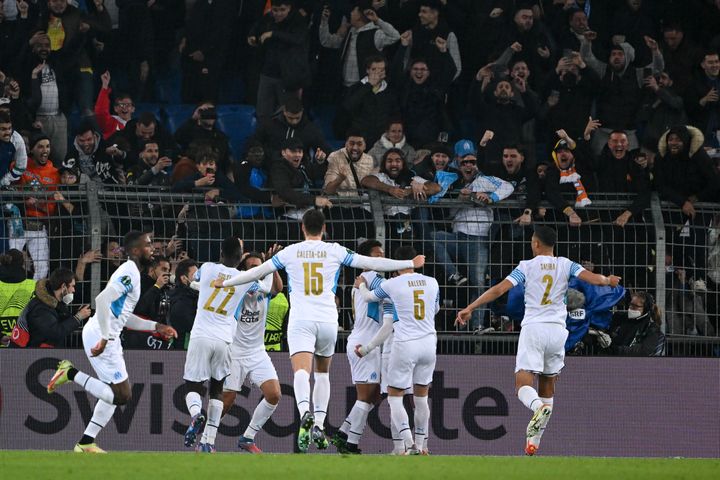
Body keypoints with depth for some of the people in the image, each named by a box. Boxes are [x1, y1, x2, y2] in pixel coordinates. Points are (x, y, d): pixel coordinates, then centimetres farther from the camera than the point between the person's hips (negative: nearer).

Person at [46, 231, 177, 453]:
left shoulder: (130, 272, 19)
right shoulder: (129, 273, -14)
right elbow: (102, 300, -27)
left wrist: (156, 327, 23)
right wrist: (105, 338, -27)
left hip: (107, 336, 10)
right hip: (99, 335, -10)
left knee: (114, 393, 15)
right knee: (122, 395, -10)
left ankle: (86, 443, 16)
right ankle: (71, 373, -5)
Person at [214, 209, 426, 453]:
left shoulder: (289, 252, 7)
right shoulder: (335, 252, 7)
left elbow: (258, 271, 13)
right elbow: (372, 263, 9)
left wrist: (226, 283, 28)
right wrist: (410, 263, 18)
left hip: (300, 321, -2)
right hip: (328, 321, 2)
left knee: (301, 371, -16)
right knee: (322, 373, 21)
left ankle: (305, 413, -44)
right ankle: (319, 425, 12)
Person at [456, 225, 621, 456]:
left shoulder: (527, 266, 2)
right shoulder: (565, 265, 7)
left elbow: (499, 289, -5)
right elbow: (590, 277, -3)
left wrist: (470, 308, -3)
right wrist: (607, 280, 20)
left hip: (532, 329, -3)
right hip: (557, 330, 3)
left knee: (523, 384, -9)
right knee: (548, 385, 15)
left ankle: (539, 407, -44)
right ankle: (534, 440, 13)